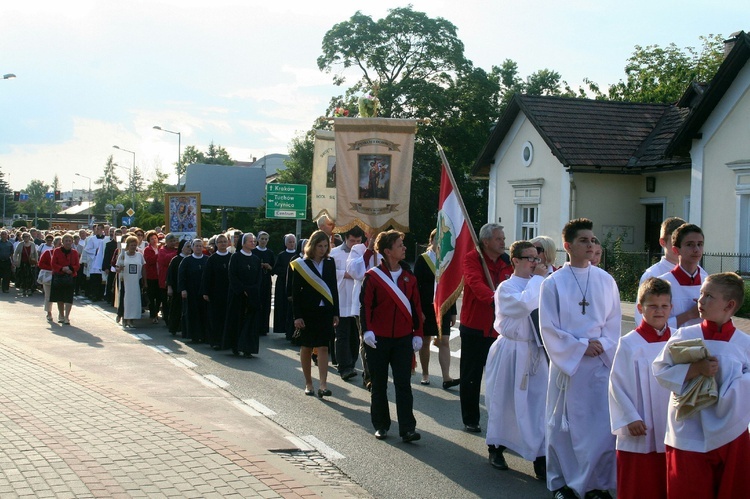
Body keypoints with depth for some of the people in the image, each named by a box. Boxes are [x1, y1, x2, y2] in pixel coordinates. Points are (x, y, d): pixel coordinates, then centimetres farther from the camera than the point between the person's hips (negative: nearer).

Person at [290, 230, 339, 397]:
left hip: (325, 311, 2)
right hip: (307, 312, -2)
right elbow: (295, 292, -4)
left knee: (323, 347, -6)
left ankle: (323, 385, -10)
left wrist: (335, 313, 6)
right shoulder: (301, 264, -3)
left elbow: (334, 289, 9)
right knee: (306, 348, 7)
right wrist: (297, 316, -10)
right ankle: (308, 384, 18)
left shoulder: (330, 263, 6)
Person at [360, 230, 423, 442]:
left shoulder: (409, 276, 5)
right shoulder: (373, 276, -6)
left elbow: (416, 306, 8)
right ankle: (381, 425, 20)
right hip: (378, 339, -2)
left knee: (403, 384, -2)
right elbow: (365, 305, -8)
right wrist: (367, 330, -19)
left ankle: (407, 429, -1)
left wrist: (417, 334, 4)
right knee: (379, 384, 8)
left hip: (403, 339, 2)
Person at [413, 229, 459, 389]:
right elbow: (416, 286, -7)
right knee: (425, 342, 8)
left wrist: (453, 311, 9)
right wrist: (418, 310, -14)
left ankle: (446, 378, -8)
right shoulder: (422, 260, -3)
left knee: (444, 342, -4)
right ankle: (425, 374, 21)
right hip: (426, 308, -2)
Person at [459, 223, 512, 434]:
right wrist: (493, 298, -45)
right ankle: (470, 420, 18)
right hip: (475, 328, -4)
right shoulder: (472, 258, -9)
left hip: (500, 329, 4)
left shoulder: (507, 262, 6)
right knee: (471, 377, 6)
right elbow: (475, 282, -28)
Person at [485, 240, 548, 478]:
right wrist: (538, 279, -16)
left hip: (536, 351, 4)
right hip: (511, 351, -4)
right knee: (504, 401, 8)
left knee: (540, 402, -3)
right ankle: (496, 449, 27)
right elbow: (524, 304, -27)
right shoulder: (506, 288, -7)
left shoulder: (538, 286, 10)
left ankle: (540, 458, 1)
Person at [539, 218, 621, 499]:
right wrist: (580, 346, -11)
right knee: (563, 424, 6)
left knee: (604, 424, 0)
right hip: (567, 362, -2)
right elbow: (548, 327, -5)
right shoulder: (553, 283, -3)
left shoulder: (605, 281, 5)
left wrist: (603, 345, -9)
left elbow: (614, 321, 8)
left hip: (601, 363, 2)